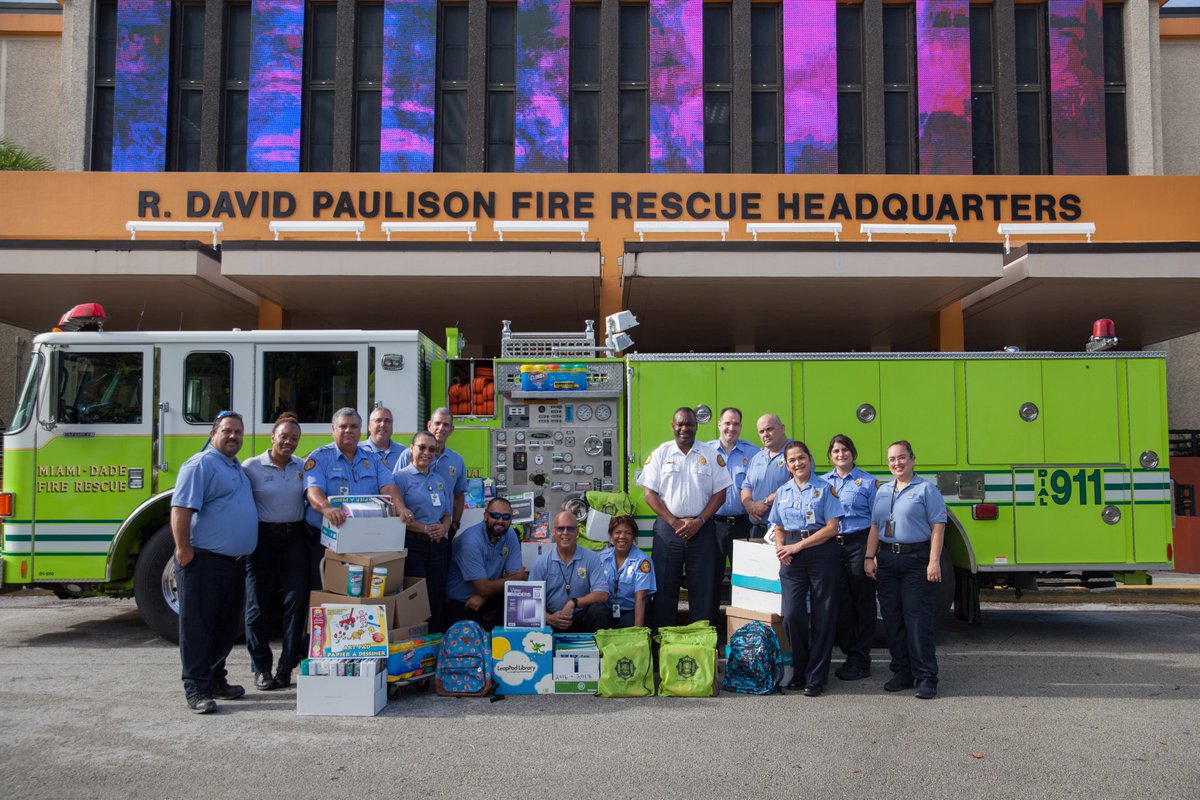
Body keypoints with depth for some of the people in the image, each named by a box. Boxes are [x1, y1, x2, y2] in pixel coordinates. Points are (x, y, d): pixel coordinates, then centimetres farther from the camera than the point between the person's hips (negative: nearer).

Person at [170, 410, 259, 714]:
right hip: (204, 562, -9)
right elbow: (181, 508, -17)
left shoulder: (238, 468, 19)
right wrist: (183, 549, -21)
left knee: (227, 626, 15)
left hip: (234, 563, 9)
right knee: (198, 626, -2)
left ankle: (215, 679, 26)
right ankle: (196, 689, 2)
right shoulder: (201, 464, -9)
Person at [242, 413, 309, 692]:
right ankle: (261, 667, 16)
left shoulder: (303, 467, 8)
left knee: (298, 600, -2)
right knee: (258, 603, 3)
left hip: (295, 539, 2)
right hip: (263, 539, -2)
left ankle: (287, 667, 8)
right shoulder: (251, 466, -2)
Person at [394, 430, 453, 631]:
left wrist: (444, 528, -1)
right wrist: (425, 528, -14)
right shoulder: (402, 477, -2)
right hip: (413, 544, -5)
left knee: (437, 597, 6)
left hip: (439, 545, 6)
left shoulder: (440, 480, 17)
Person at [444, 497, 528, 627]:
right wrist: (516, 577, -11)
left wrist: (483, 596, -20)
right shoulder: (471, 540, -25)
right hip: (459, 603, -5)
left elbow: (513, 574, -7)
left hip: (489, 596, 5)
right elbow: (484, 588, -25)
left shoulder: (510, 535, -6)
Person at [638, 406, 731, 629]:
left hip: (702, 528, 1)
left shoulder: (710, 455, 6)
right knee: (665, 588, 2)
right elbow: (650, 493, 0)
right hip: (668, 528, 0)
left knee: (703, 589, 3)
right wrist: (674, 522, -9)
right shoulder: (660, 454, 5)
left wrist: (699, 521, -8)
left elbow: (719, 493, 4)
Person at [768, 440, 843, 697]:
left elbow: (832, 528, -7)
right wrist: (780, 547, -4)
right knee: (792, 614, -2)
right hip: (791, 558, 4)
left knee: (822, 616, -1)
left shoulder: (825, 489, 0)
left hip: (821, 553, -3)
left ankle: (816, 677, 8)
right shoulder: (782, 492, 14)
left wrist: (799, 546, -12)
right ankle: (799, 670, 16)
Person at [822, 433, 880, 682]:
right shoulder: (822, 482, 12)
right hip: (831, 546, 4)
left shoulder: (868, 482, 1)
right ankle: (850, 654, 19)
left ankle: (860, 661, 9)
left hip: (859, 545, -4)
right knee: (840, 604, 7)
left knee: (863, 603, 1)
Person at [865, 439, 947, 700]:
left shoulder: (926, 488, -2)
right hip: (887, 559, 6)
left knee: (918, 619, -8)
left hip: (916, 559, -6)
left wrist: (934, 561, -15)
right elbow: (875, 527, 15)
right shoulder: (883, 491, 15)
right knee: (892, 619, 8)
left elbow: (938, 526, -7)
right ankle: (902, 673, 17)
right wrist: (869, 557, 5)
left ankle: (926, 677, -2)